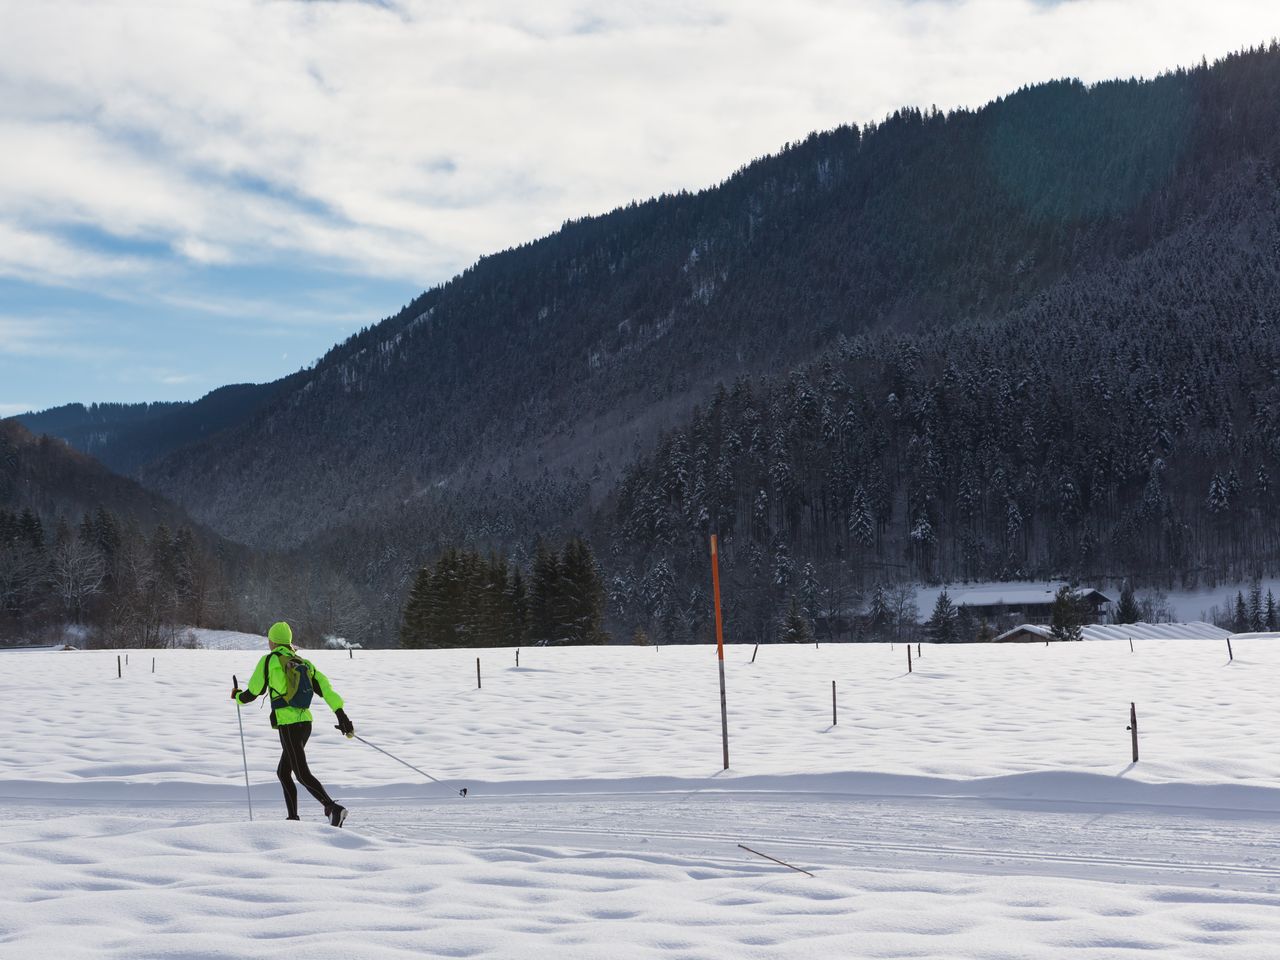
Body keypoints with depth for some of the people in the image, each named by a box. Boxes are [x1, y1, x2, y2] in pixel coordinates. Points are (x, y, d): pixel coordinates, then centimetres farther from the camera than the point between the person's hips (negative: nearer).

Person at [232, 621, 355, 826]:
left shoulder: (270, 660, -2)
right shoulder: (304, 663, 14)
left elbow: (253, 693, 2)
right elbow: (326, 688, 6)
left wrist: (237, 696, 24)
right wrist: (342, 717, 6)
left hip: (288, 724, -7)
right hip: (305, 722, 7)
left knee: (303, 775, -11)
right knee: (283, 772, 20)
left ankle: (333, 807, -28)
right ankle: (293, 818, 18)